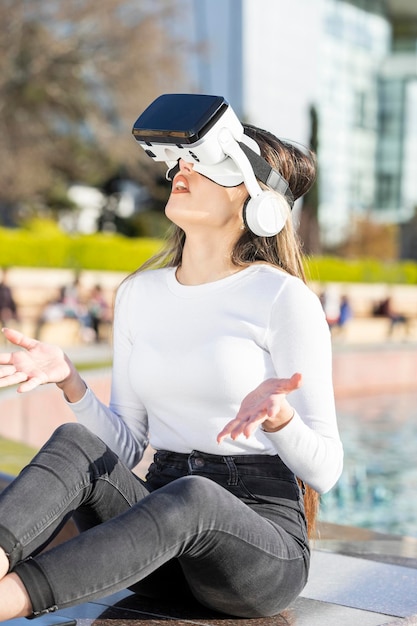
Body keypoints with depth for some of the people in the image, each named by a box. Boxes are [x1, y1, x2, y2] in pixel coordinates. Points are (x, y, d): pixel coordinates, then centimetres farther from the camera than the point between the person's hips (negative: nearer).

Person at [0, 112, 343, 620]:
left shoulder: (283, 297, -6)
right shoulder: (140, 293, 11)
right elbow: (126, 447, 11)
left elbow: (325, 471, -8)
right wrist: (70, 381, -6)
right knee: (75, 444, -24)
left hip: (263, 532, -4)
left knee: (190, 496, -38)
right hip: (163, 527, 5)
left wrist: (277, 418, -29)